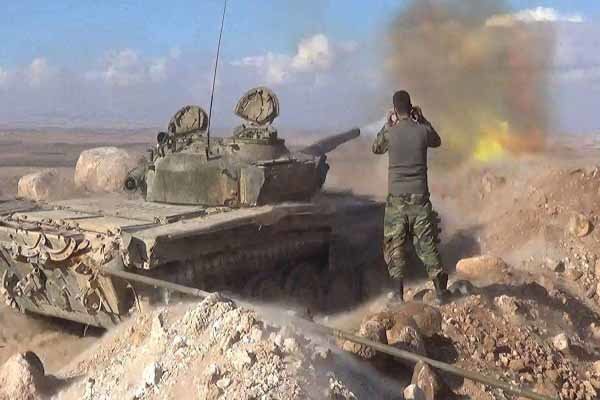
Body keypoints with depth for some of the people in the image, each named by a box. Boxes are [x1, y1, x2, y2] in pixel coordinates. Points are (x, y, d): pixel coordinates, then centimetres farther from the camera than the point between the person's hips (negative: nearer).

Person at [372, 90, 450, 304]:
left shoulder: (390, 133, -6)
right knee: (427, 243, 7)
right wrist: (422, 120, 19)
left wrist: (387, 125, 18)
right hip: (420, 196, 1)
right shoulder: (423, 130, -4)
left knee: (395, 244, 8)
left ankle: (398, 292, 3)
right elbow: (437, 142, 19)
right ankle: (440, 290, 9)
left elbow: (376, 148, 15)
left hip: (396, 197, -1)